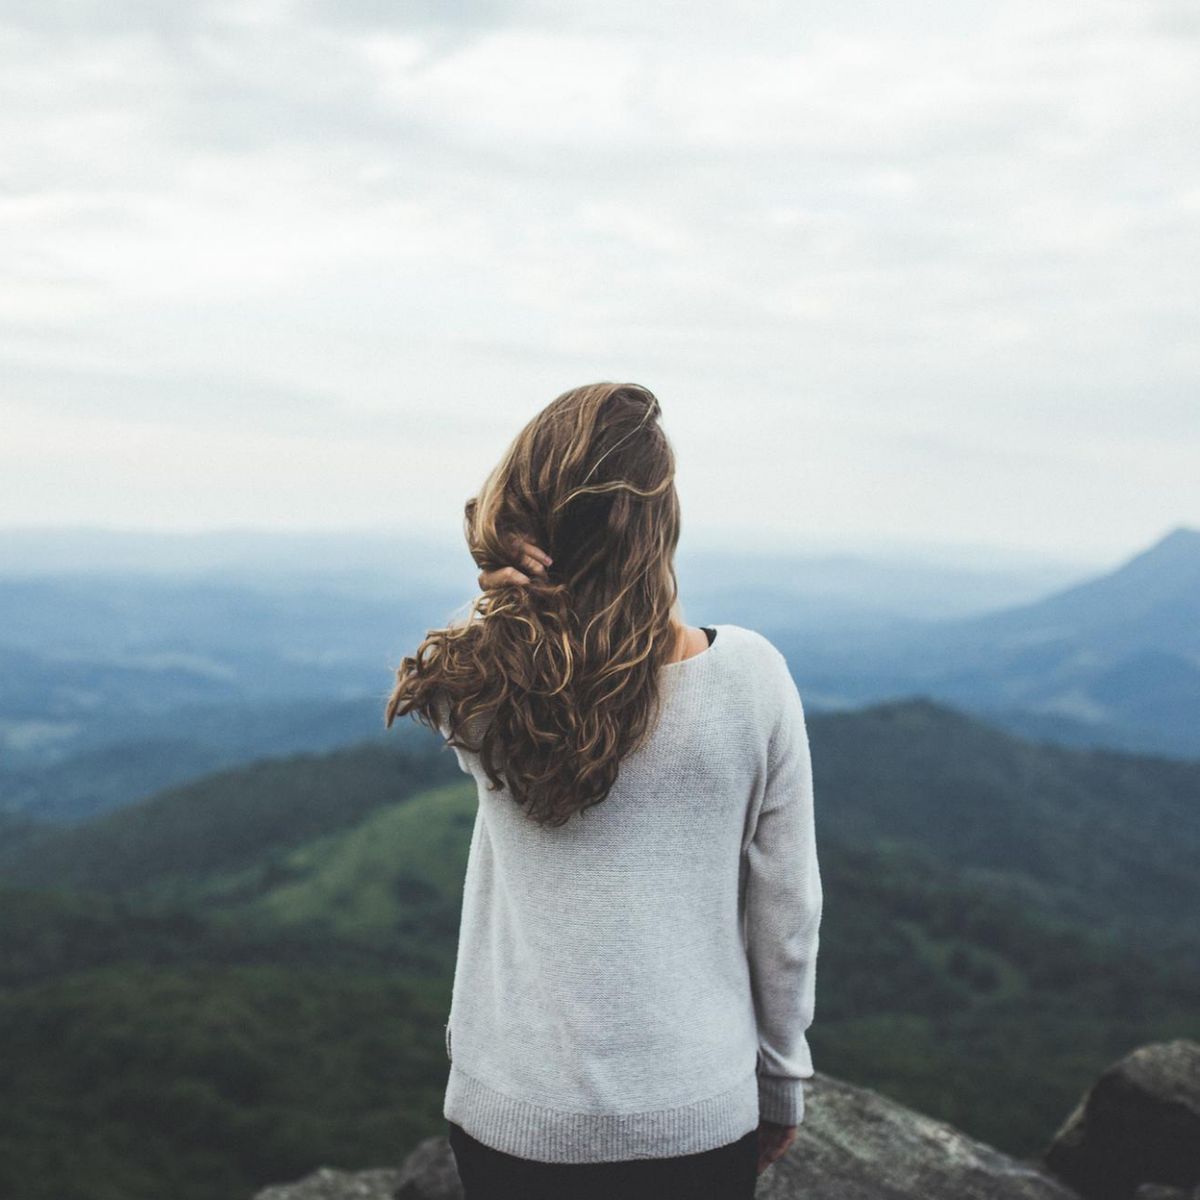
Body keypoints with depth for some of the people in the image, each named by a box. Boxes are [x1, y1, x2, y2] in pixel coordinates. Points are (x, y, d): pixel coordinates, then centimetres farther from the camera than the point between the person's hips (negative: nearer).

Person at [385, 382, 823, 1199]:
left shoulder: (478, 685, -14)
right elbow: (786, 908, -6)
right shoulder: (751, 678, -15)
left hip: (512, 1110, 1)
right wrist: (782, 1083, 9)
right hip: (698, 1113, 0)